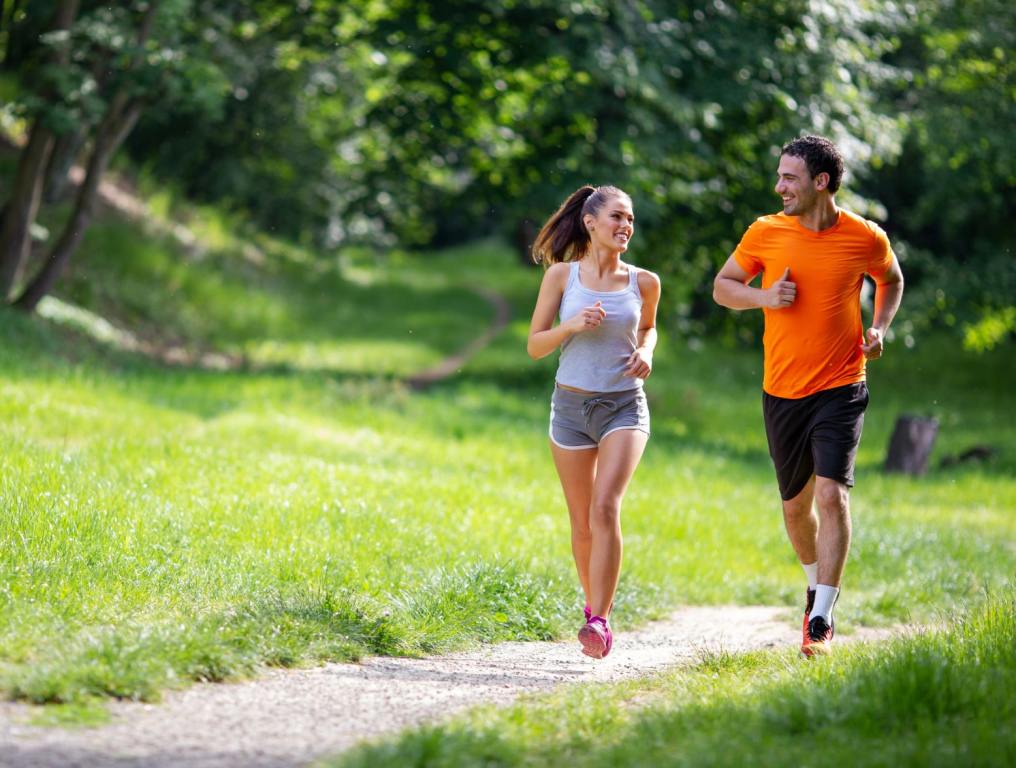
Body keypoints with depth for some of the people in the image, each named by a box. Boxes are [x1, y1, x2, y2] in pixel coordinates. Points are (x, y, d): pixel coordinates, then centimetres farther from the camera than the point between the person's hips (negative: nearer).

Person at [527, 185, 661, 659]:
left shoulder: (644, 282, 1)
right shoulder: (562, 276, -2)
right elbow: (534, 346, 1)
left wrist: (645, 352, 0)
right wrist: (572, 325, -17)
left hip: (624, 406, -1)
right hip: (571, 406, 1)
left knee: (606, 508, -20)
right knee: (582, 523, 8)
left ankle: (599, 622, -22)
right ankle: (594, 605, 30)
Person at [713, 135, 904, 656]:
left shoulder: (866, 238, -5)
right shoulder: (766, 233, -3)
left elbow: (891, 281, 17)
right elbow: (722, 286, 9)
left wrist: (879, 328, -1)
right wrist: (764, 297, -11)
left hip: (840, 389, -3)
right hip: (782, 392, 3)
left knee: (832, 494, -17)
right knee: (795, 504, 13)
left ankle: (821, 620, -14)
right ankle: (817, 586, 41)